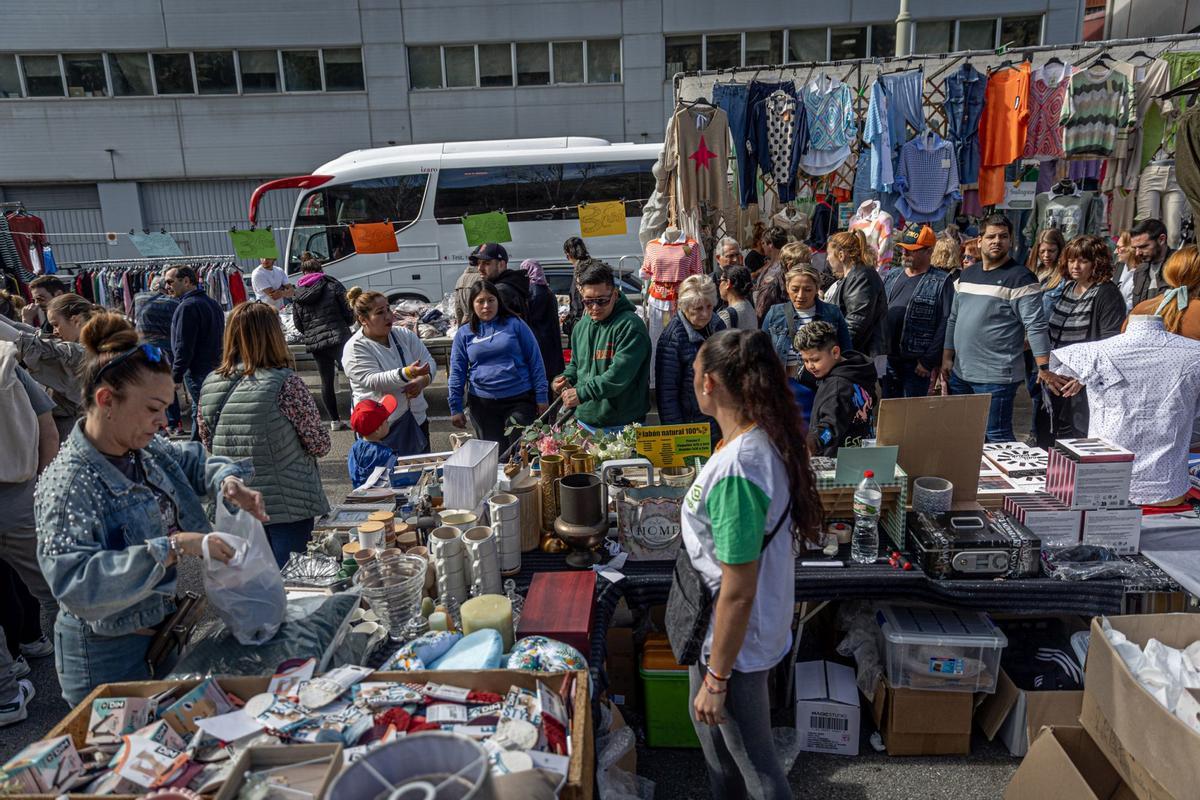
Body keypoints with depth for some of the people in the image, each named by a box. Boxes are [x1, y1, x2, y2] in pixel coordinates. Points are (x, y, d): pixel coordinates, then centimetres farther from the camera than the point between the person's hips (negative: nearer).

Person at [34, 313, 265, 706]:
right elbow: (75, 585, -33)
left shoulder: (148, 450, -3)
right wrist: (172, 548, -37)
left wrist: (227, 481, -6)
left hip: (164, 628, 7)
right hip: (110, 661, -7)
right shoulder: (69, 483, -25)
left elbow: (194, 461, 16)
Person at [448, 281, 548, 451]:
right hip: (482, 403, 2)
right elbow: (457, 372, 8)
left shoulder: (515, 324, 2)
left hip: (520, 399, -2)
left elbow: (535, 361, 2)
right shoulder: (464, 333, 7)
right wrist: (455, 408, 4)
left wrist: (542, 396, -3)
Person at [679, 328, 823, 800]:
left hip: (733, 641, -9)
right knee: (710, 725, 30)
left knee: (753, 760, 14)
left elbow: (737, 593, -27)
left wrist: (716, 678, -16)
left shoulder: (734, 470, -33)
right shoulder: (768, 440, -5)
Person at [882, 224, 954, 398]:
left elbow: (945, 324, -12)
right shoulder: (891, 276, 12)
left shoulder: (940, 282, -6)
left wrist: (929, 361, -16)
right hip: (886, 360, 5)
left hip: (916, 364, -5)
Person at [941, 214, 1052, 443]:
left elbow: (1035, 326, -13)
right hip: (960, 373, 7)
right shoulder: (967, 274, 13)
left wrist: (1044, 368, -18)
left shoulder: (1020, 278, -8)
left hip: (996, 377, -7)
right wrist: (947, 357, 13)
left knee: (996, 437, -3)